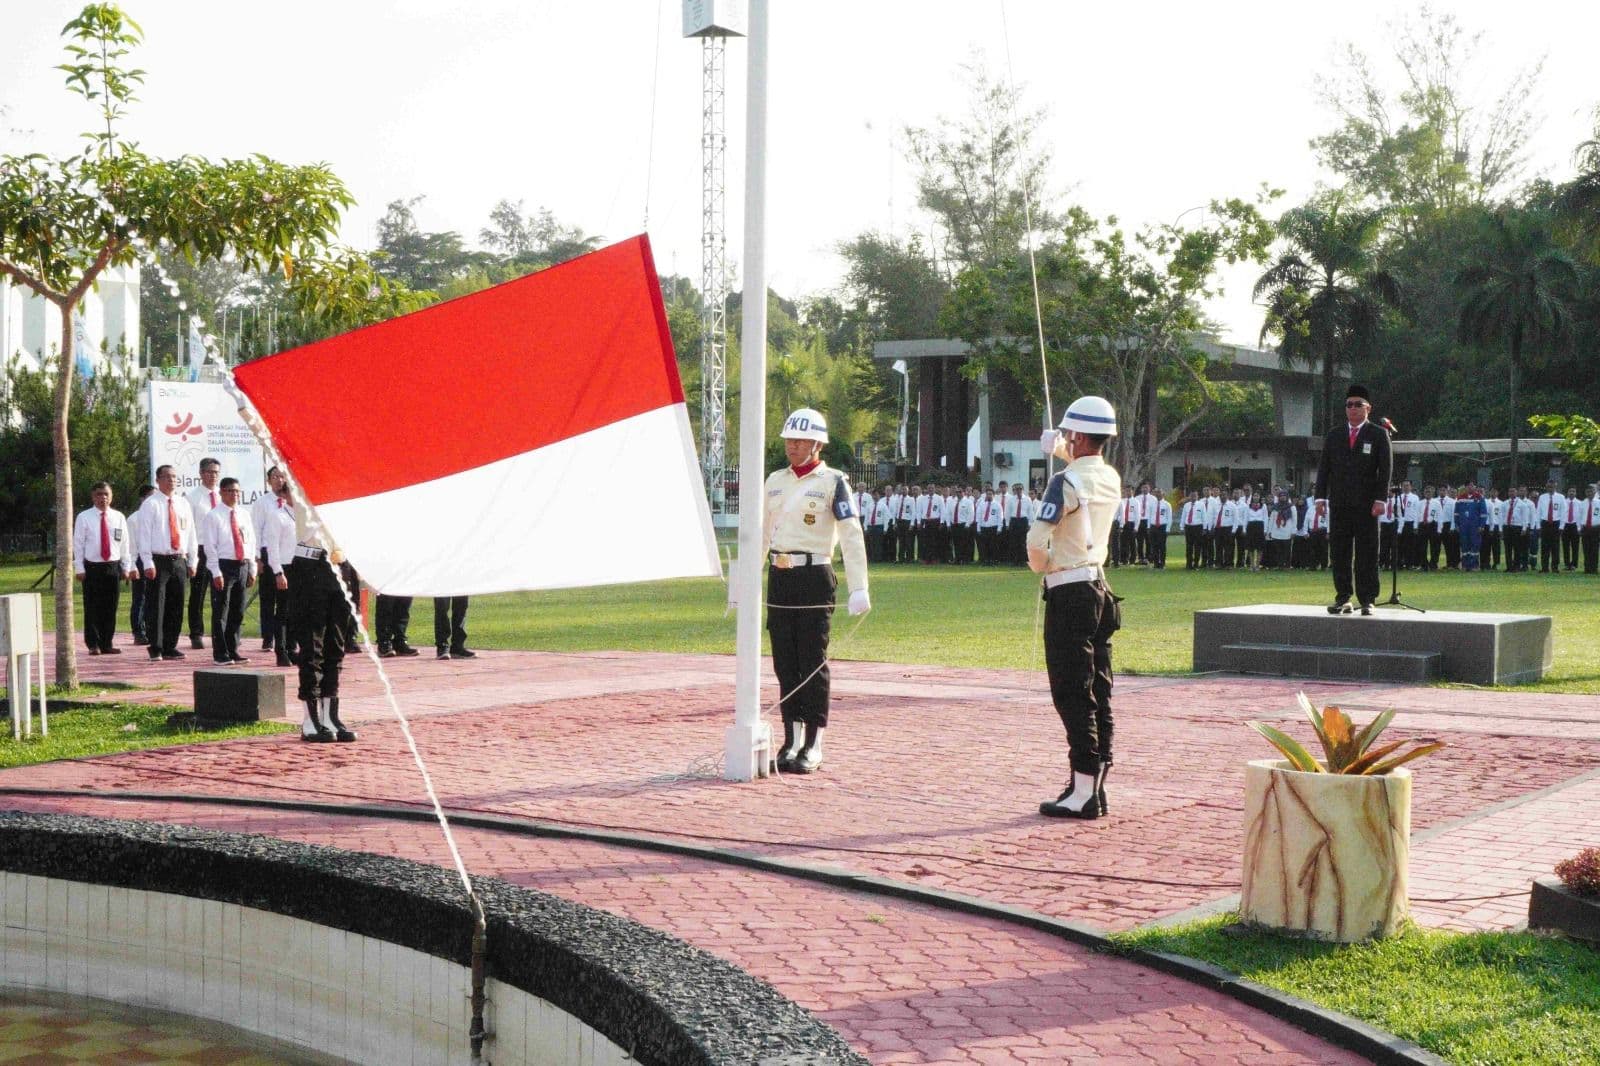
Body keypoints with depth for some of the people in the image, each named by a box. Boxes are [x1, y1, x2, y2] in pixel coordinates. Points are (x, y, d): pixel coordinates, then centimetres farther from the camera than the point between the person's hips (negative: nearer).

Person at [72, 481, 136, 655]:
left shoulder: (118, 517, 7)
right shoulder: (84, 517, 0)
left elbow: (125, 544, 9)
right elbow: (78, 544, -1)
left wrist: (126, 567, 5)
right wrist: (79, 568, -7)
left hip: (113, 567, 2)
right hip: (92, 567, -2)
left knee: (110, 608, 5)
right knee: (92, 608, 0)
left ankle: (106, 644, 12)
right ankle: (93, 645, 7)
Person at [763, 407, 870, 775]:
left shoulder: (832, 482, -4)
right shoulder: (774, 481, 13)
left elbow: (851, 537, -10)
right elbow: (761, 534, 19)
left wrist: (859, 589, -18)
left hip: (814, 579, -6)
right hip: (778, 579, 6)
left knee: (813, 664, -3)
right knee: (785, 663, 8)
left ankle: (813, 747, 1)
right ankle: (792, 741, 14)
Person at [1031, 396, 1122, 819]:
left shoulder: (1066, 482, -16)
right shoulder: (1112, 479, 8)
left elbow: (1037, 541, -21)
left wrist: (1042, 568, -2)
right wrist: (1062, 452, 46)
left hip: (1070, 593, -8)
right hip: (1100, 589, 8)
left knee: (1072, 694, -6)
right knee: (1098, 693, 9)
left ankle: (1083, 792, -8)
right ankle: (1095, 788, 13)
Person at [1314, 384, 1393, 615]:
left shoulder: (1378, 435, 4)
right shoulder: (1334, 435, 14)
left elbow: (1386, 468, -1)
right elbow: (1324, 467, 12)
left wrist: (1380, 499, -9)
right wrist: (1320, 497, 3)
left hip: (1366, 504, -3)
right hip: (1339, 505, 3)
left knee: (1367, 554, -1)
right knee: (1339, 553, 2)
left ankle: (1367, 601, 2)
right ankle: (1342, 598, 8)